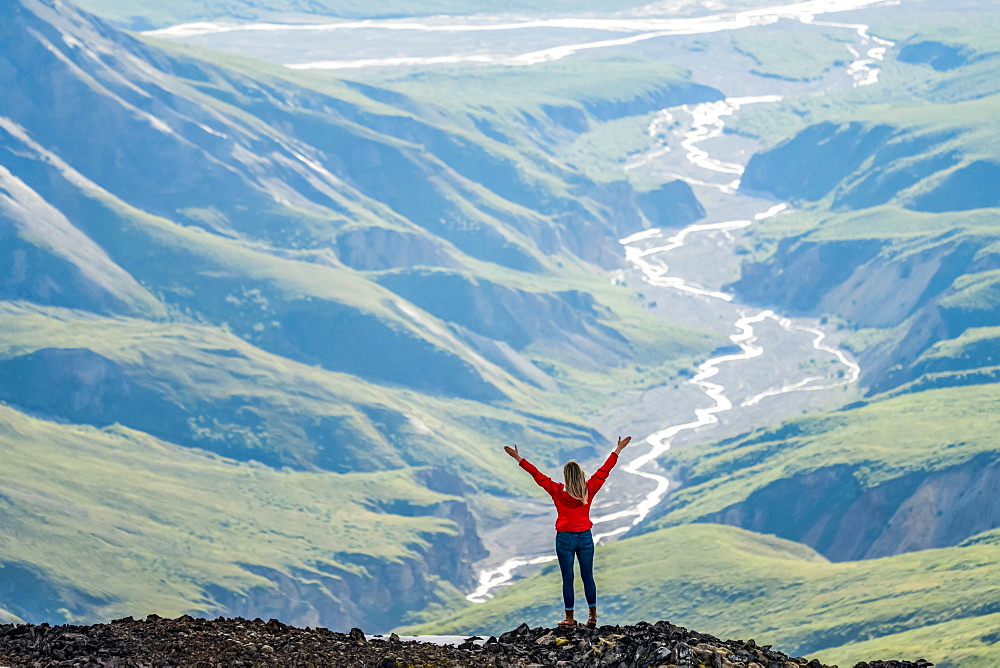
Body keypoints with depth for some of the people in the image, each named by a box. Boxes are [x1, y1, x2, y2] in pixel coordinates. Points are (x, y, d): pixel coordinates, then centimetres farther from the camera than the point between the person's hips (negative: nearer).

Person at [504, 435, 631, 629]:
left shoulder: (558, 491, -11)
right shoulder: (589, 490, -5)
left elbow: (537, 475, -4)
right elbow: (604, 471, 5)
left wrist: (519, 459, 3)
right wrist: (618, 451, 16)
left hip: (565, 538, -2)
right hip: (585, 538, 2)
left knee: (568, 578, 3)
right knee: (588, 577, 11)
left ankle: (569, 618, 7)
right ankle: (593, 616, 16)